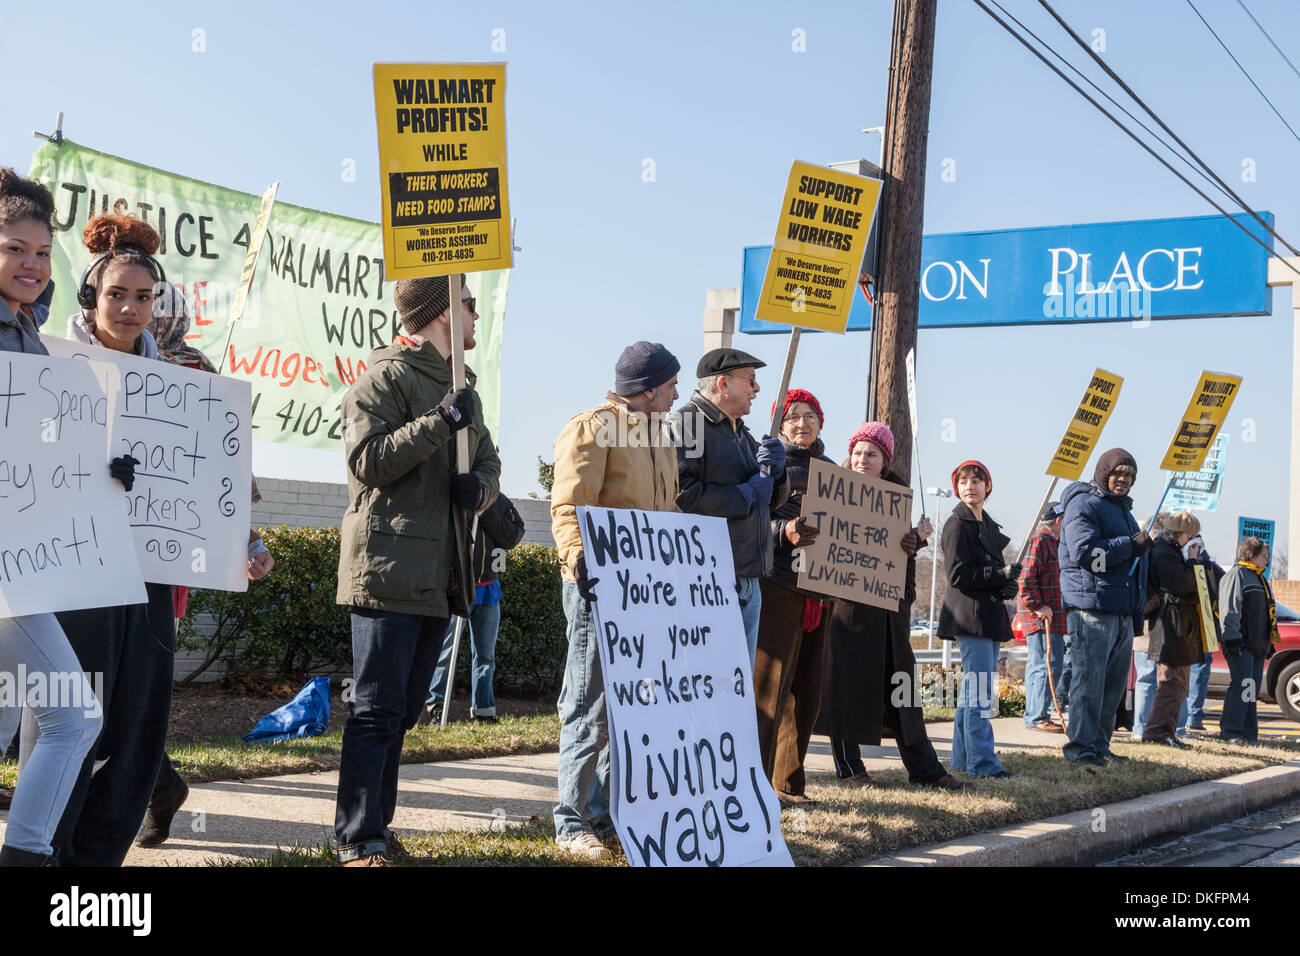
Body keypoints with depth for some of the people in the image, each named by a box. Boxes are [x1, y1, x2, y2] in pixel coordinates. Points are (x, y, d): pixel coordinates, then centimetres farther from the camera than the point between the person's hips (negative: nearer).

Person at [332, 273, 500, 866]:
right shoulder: (386, 376, -7)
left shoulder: (459, 384, 21)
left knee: (404, 710, 13)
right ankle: (359, 842, -3)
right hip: (389, 568, -9)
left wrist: (481, 485, -2)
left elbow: (487, 458, 21)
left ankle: (375, 827, 21)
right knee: (378, 710, -8)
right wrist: (442, 421, -23)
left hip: (440, 578, 9)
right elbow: (368, 460, -17)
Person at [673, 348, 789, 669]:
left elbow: (774, 500, 26)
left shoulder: (741, 433, 23)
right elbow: (680, 495, -21)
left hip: (747, 582, 9)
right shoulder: (687, 424, -7)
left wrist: (774, 471, 3)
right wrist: (745, 495, -12)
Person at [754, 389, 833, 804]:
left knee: (806, 692, 8)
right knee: (769, 688, -9)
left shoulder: (831, 469, 20)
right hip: (779, 586, -6)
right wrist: (782, 532, -25)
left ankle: (789, 782, 16)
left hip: (820, 592, 7)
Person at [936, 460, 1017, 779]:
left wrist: (1008, 585, 4)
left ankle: (963, 758, 18)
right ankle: (982, 762, -9)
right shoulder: (957, 524, -7)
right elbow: (958, 575, -13)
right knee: (979, 692, -10)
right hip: (970, 616, -9)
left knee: (973, 689, 12)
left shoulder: (989, 525, 19)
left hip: (990, 616, 9)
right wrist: (1001, 574, -15)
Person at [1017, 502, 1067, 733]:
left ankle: (1033, 716, 18)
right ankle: (1037, 717, -9)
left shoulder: (1054, 542, 21)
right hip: (1041, 617, -11)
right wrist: (1038, 606, -20)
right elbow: (1026, 578, -20)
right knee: (1049, 665, -11)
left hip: (1052, 617, 11)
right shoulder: (1039, 541, -13)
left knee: (1038, 665, 13)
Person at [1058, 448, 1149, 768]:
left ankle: (1100, 745, 19)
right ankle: (1081, 747, -6)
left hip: (1123, 611, 9)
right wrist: (1129, 545, -18)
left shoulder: (1123, 508, 24)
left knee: (1114, 683, 11)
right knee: (1089, 680, -9)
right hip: (1093, 607, -9)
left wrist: (1138, 610, 26)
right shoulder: (1084, 504, -6)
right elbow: (1084, 552, -20)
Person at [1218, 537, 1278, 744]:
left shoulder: (1259, 578, 24)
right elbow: (1229, 609, -15)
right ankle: (1230, 731, -9)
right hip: (1240, 644, -9)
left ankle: (1249, 733, 11)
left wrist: (1270, 642, 28)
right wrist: (1231, 638, -21)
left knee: (1253, 689, 8)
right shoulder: (1237, 575, -6)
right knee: (1242, 686, -13)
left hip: (1258, 645, 9)